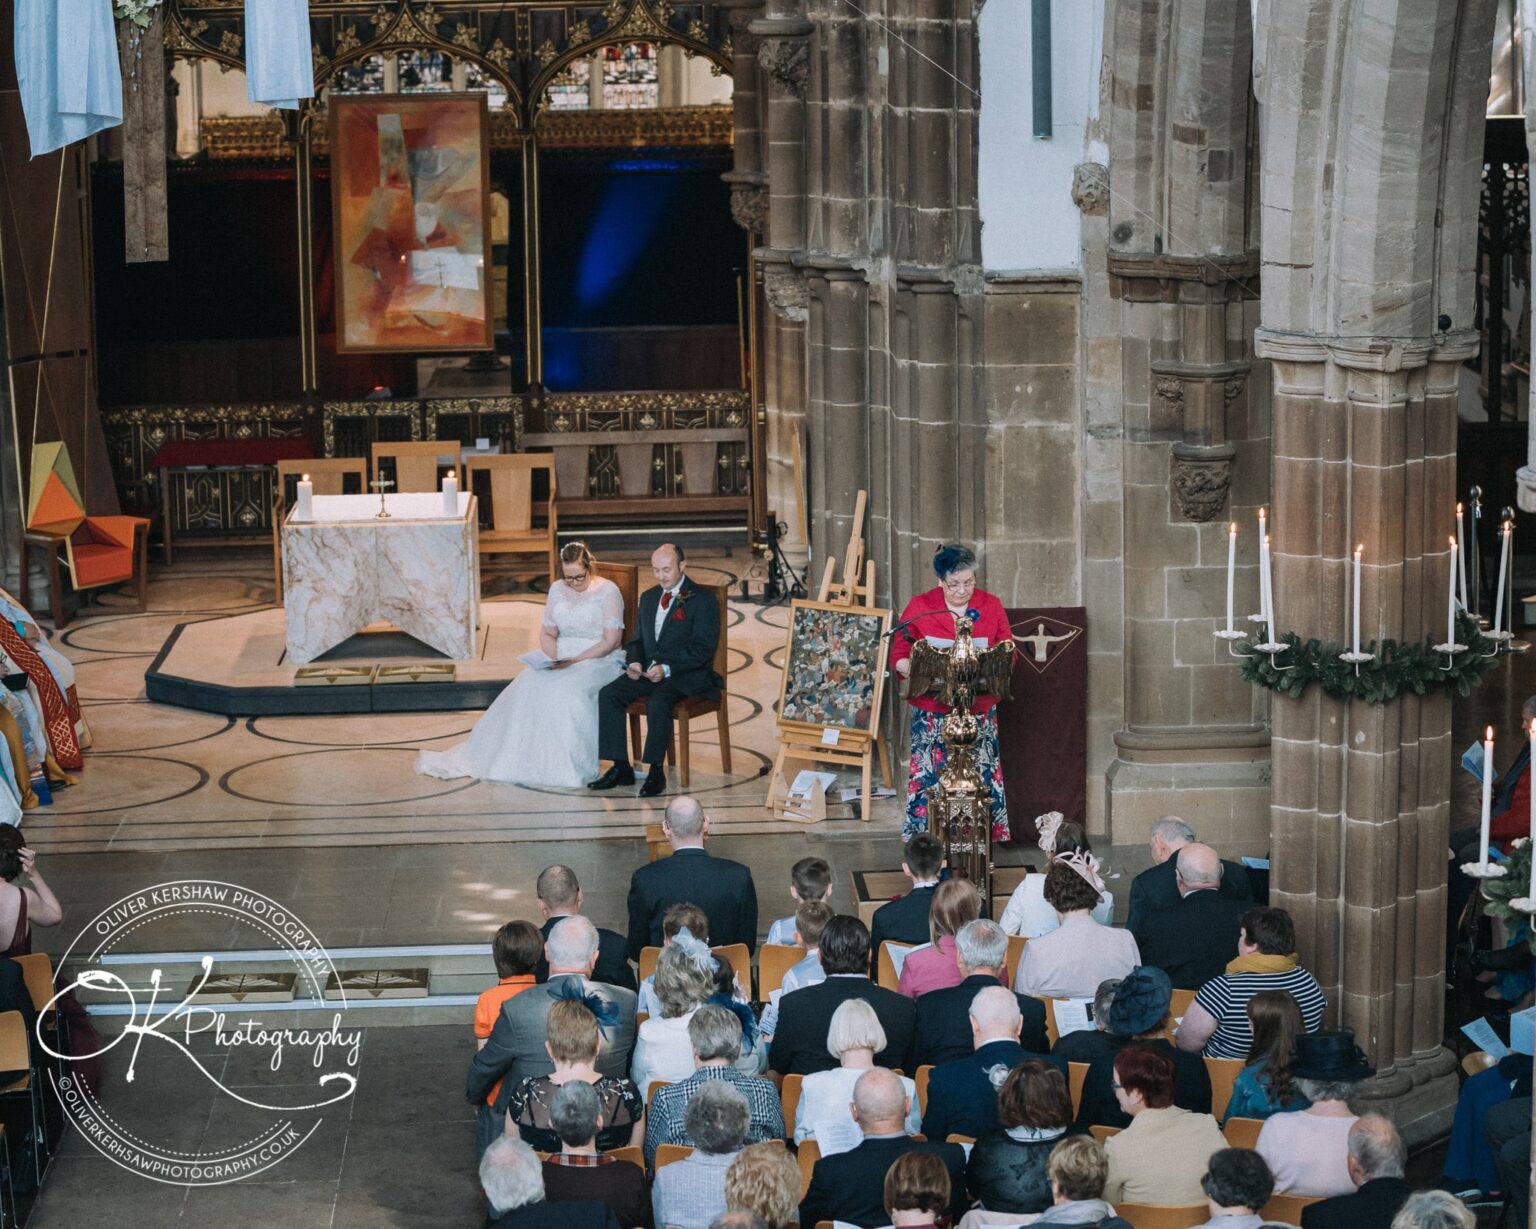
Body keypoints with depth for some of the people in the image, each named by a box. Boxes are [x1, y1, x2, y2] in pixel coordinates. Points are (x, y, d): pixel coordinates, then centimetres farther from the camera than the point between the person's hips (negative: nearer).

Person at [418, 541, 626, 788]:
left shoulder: (608, 591, -7)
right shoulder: (558, 589, 10)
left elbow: (611, 641, -12)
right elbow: (547, 634, 13)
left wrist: (575, 661, -20)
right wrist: (553, 660, -8)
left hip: (598, 659, -5)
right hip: (561, 658, 5)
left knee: (567, 691, -35)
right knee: (526, 687, -21)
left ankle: (567, 768, -28)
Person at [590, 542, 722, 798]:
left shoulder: (702, 600, -5)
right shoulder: (648, 598, 18)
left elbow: (703, 649, -12)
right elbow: (637, 640, 21)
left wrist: (667, 669, -23)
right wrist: (635, 662, -3)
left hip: (687, 674, -7)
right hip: (648, 670, 7)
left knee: (657, 701, -36)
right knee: (609, 694, -17)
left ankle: (656, 771, -26)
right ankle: (621, 767, -14)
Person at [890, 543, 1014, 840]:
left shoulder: (991, 606, 4)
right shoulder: (919, 607, -1)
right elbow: (898, 656, 1)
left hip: (979, 711, 2)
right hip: (932, 712, -2)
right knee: (930, 781, -1)